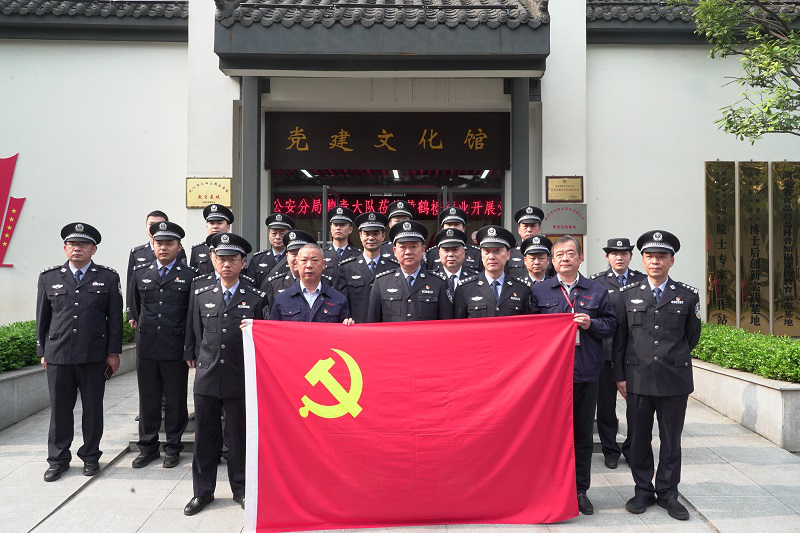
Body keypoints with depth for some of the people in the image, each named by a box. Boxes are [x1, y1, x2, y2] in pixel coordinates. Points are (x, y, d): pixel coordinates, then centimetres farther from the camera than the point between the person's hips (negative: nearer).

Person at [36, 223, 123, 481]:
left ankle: (90, 456, 23)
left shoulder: (108, 278, 3)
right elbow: (42, 318, 11)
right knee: (60, 408, 8)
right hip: (58, 355, 1)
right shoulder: (49, 277, 8)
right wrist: (42, 351, 8)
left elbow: (115, 318, 2)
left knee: (93, 408, 7)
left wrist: (114, 352, -1)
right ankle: (58, 459, 22)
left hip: (94, 355, -1)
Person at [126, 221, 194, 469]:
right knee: (147, 399, 11)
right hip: (146, 347, 3)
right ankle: (148, 447, 25)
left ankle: (173, 448, 20)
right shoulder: (140, 273, 8)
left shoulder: (189, 276, -2)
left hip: (175, 349, -3)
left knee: (175, 400, 7)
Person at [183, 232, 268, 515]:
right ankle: (203, 491, 27)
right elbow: (193, 335, 14)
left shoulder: (257, 298, -1)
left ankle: (241, 489, 26)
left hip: (241, 380, -2)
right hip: (206, 378, 2)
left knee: (239, 437, 9)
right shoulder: (200, 296, 6)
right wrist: (195, 358, 11)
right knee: (205, 437, 11)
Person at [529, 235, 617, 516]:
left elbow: (611, 324, 9)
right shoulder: (539, 291, 5)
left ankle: (580, 490, 24)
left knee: (583, 434, 10)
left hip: (586, 373, 2)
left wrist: (591, 324, -8)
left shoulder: (597, 291, 9)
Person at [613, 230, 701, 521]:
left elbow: (692, 336, 13)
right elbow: (619, 338, 4)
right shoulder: (627, 294, 2)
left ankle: (668, 493, 25)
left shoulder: (688, 295, 1)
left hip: (675, 380, 0)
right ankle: (643, 491, 24)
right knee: (638, 439, 9)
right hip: (637, 379, 0)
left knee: (671, 440, 10)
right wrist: (620, 375, 2)